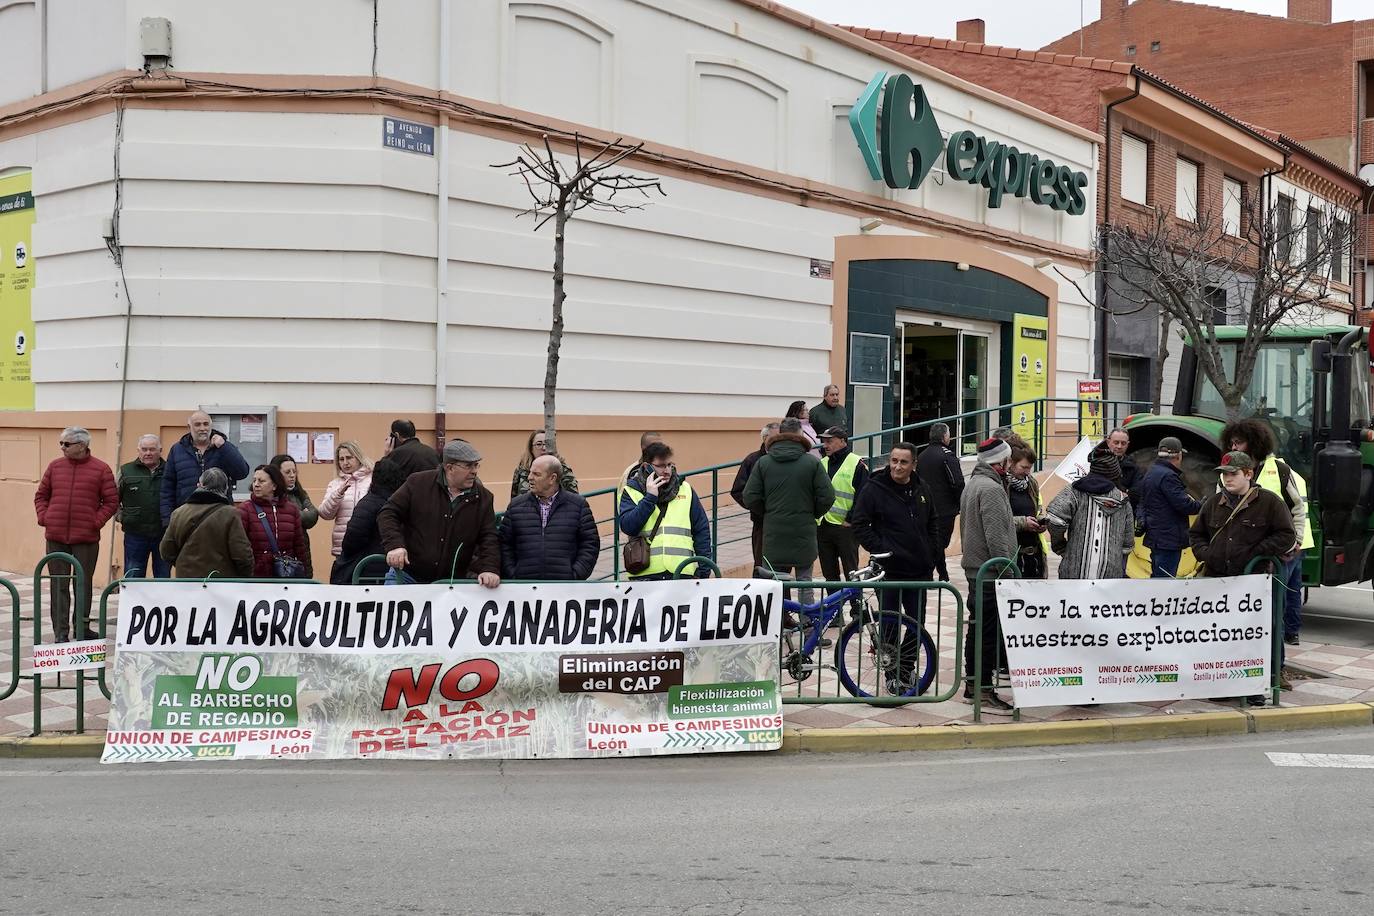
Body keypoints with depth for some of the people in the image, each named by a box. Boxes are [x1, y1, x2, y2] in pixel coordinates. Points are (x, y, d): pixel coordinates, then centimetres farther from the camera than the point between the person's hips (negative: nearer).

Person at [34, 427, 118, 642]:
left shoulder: (101, 469, -2)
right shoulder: (55, 466, 6)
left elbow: (111, 500, -1)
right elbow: (41, 495, 13)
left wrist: (97, 522, -9)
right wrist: (43, 517, 0)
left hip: (86, 538, -2)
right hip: (55, 537, 2)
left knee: (84, 584, 9)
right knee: (58, 584, 4)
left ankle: (81, 628, 22)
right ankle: (61, 632, 9)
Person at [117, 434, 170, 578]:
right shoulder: (126, 471, 5)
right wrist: (120, 516, 2)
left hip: (163, 535, 0)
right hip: (135, 535, 0)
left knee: (164, 580, 7)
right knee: (132, 579, 5)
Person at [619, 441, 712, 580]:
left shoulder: (685, 489, 12)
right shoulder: (631, 491, 6)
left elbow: (702, 530, 13)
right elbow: (627, 527, -9)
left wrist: (704, 570, 7)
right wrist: (649, 497, -12)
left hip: (682, 572, 2)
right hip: (645, 575, -2)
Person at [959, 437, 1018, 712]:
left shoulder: (972, 484, 16)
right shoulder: (991, 488, -17)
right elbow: (996, 537, -21)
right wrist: (1008, 573, -18)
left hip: (974, 568, 10)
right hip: (990, 572, -10)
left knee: (977, 627, 15)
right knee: (990, 631, -7)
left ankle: (972, 684, 21)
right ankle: (984, 690, -4)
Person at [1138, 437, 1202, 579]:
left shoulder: (1150, 475, 16)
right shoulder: (1168, 476, -16)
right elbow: (1184, 505, -20)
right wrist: (1202, 505, -5)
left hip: (1156, 538, 10)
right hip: (1168, 539, -10)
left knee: (1156, 579, 17)